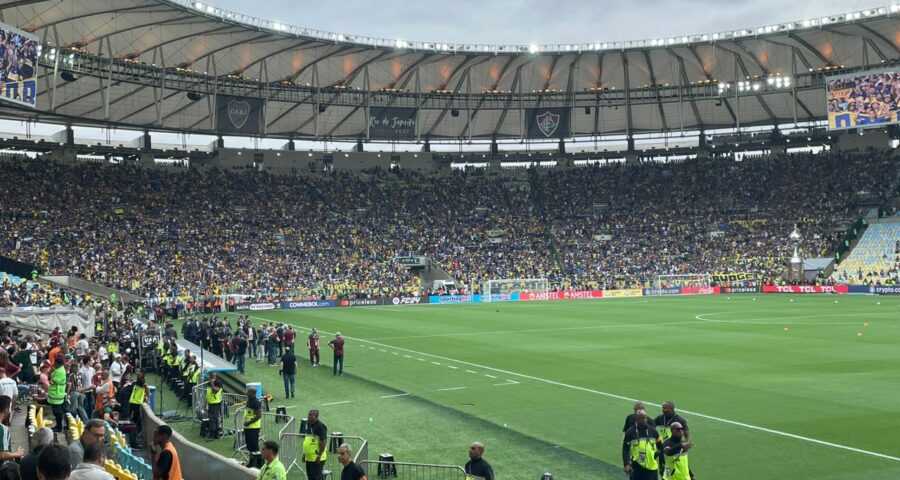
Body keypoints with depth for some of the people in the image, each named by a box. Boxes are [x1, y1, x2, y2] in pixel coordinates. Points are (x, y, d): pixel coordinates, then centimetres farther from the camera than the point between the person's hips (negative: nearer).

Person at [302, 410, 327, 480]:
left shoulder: (320, 426, -16)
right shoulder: (309, 425, 11)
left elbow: (323, 442, -20)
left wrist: (319, 456, -22)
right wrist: (304, 454, 20)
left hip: (316, 459, -9)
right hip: (309, 458, 9)